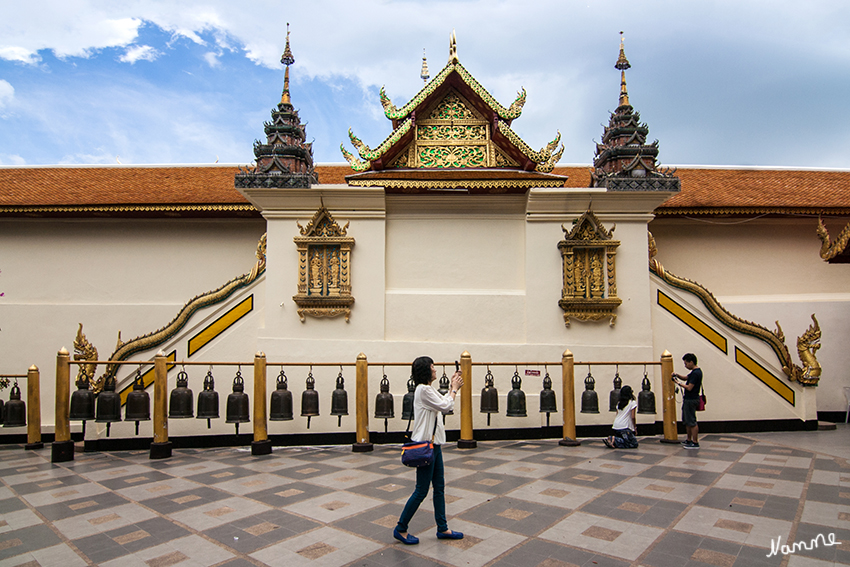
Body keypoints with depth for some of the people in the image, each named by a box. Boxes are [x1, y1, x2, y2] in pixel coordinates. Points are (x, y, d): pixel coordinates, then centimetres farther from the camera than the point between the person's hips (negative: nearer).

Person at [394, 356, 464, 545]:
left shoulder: (429, 389, 13)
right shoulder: (423, 390, -19)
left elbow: (444, 403, 22)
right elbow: (446, 407, -15)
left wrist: (452, 388, 14)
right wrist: (454, 389, -1)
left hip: (433, 444, 10)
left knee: (439, 487, 15)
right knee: (421, 491, -1)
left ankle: (442, 529, 25)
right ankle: (401, 529, 12)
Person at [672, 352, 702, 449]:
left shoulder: (696, 373, -21)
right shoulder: (695, 372, 11)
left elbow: (689, 388, -24)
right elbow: (686, 378, 25)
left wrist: (679, 383, -13)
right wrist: (677, 375, 8)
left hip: (691, 400, -11)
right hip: (688, 399, 11)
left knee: (692, 422, -4)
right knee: (687, 421, 18)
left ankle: (695, 443, 2)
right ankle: (689, 440, 27)